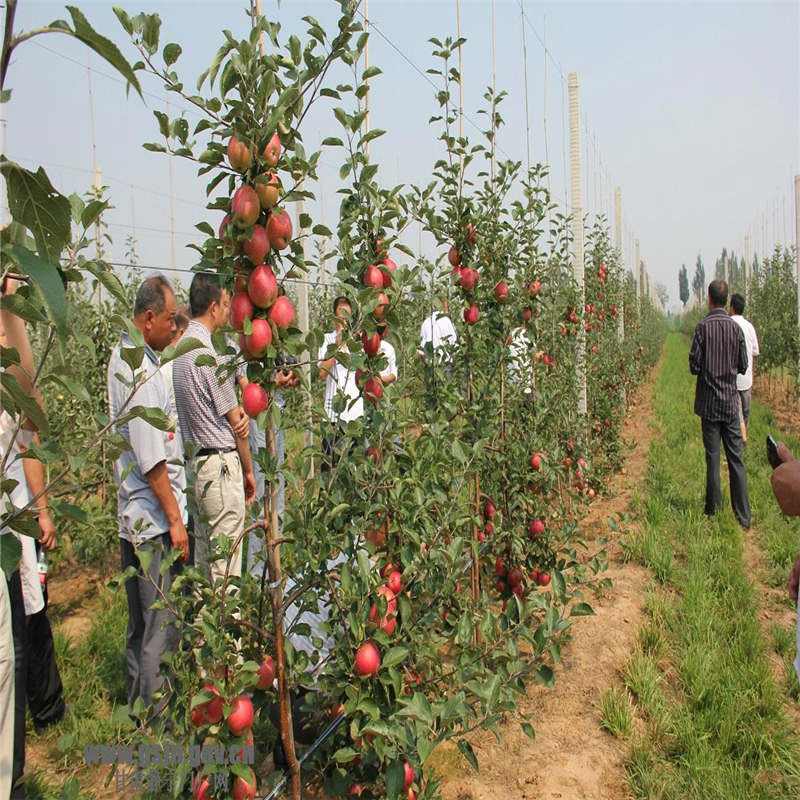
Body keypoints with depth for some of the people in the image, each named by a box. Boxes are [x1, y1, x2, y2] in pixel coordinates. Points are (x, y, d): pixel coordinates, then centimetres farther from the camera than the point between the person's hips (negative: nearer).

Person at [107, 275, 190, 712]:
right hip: (154, 521, -10)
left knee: (140, 627, 20)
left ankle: (137, 708, 34)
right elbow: (152, 461, -22)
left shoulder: (123, 356, 9)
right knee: (161, 630, 2)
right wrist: (175, 519, -16)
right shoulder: (142, 375, -21)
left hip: (132, 517, 10)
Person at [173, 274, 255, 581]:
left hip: (195, 460, 9)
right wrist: (248, 469, 2)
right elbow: (234, 422, -9)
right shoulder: (209, 356, -17)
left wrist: (238, 411, -3)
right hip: (220, 464, -9)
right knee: (226, 566, 0)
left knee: (203, 557, 18)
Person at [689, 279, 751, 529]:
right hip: (731, 402, 2)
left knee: (712, 459, 5)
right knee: (736, 459, 6)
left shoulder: (703, 326, -10)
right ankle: (743, 517, 9)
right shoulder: (736, 328, -1)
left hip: (709, 403, -2)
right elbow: (743, 367, 4)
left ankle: (713, 511, 12)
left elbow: (694, 366, -11)